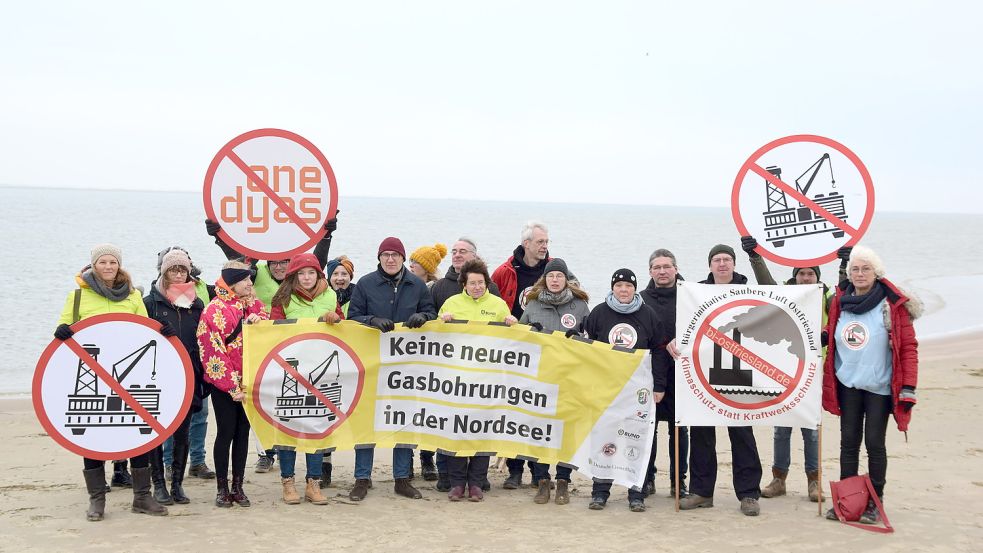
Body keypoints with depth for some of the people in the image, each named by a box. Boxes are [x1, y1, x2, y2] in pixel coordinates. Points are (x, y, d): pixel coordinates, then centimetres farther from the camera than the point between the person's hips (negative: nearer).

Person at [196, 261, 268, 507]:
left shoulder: (250, 304, 10)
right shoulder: (215, 309, -10)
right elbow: (215, 351, -13)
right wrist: (232, 386, -16)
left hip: (247, 381, 5)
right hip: (223, 382, -5)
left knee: (243, 431, 7)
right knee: (226, 432, -1)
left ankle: (238, 487, 15)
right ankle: (222, 488, 10)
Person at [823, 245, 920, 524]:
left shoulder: (893, 304, -8)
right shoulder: (840, 302, 6)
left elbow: (909, 347, -8)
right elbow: (830, 337, 16)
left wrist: (908, 387, -12)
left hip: (879, 386, -4)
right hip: (847, 384, 4)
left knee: (874, 443, 1)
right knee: (849, 441, 8)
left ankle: (875, 503, 12)